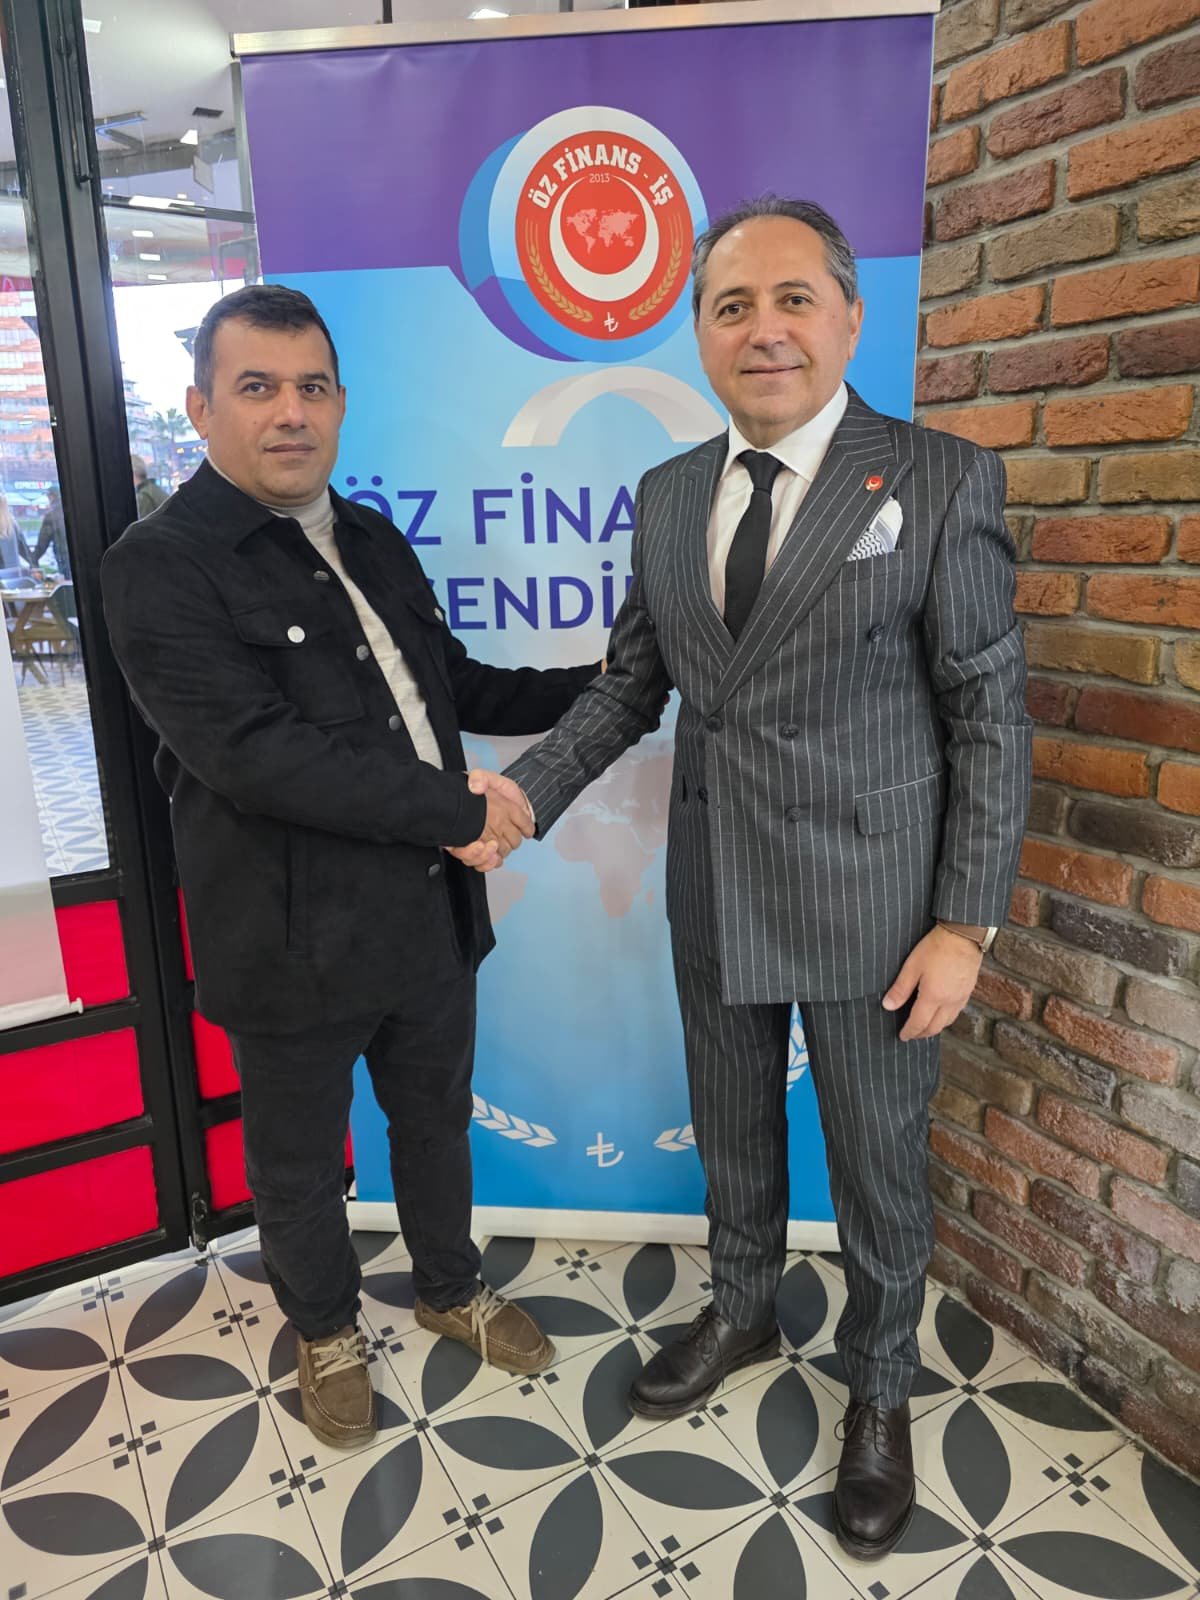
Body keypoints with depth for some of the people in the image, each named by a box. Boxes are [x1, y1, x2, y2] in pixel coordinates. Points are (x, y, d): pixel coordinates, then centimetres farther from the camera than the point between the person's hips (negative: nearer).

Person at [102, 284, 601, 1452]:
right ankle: (325, 1333, 46)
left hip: (431, 914, 6)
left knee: (435, 1121, 24)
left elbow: (453, 685, 17)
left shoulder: (371, 542, 8)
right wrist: (455, 812, -23)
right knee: (300, 1162, 18)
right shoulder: (161, 565, -15)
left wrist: (595, 688, 6)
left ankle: (452, 1290, 50)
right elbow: (256, 753, -26)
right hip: (295, 940, -6)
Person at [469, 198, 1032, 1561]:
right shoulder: (667, 494, 4)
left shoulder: (942, 481, -10)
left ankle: (878, 1385, 43)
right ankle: (742, 1311, 51)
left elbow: (990, 715, -9)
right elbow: (633, 678, 9)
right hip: (715, 895, 4)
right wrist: (528, 786, -6)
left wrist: (967, 925, -12)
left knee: (878, 1162, 15)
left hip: (869, 903, -4)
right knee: (732, 1130, 22)